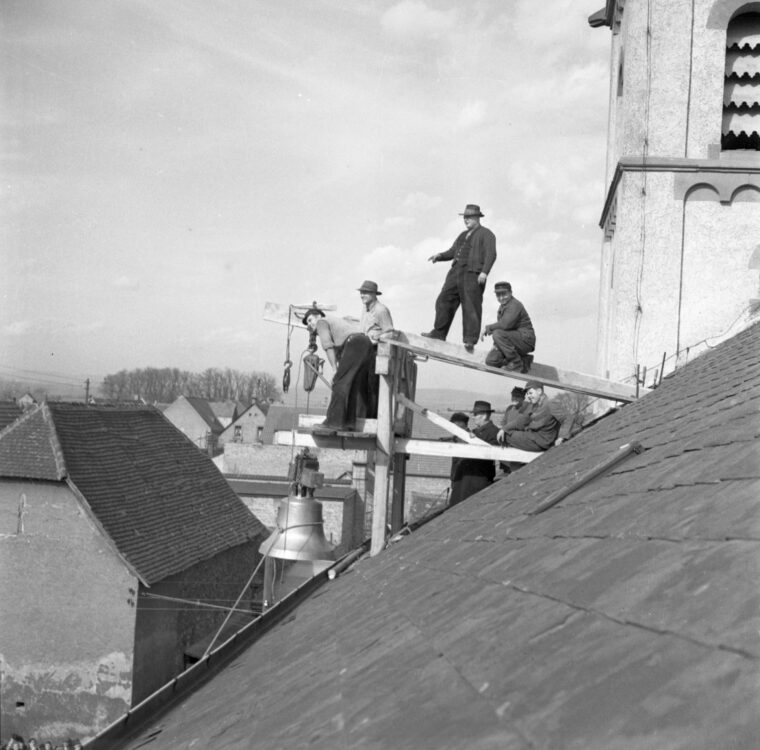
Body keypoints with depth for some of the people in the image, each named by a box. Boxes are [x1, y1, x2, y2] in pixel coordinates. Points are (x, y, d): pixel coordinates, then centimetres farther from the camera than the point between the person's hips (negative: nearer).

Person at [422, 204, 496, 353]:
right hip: (456, 272, 8)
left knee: (471, 306, -10)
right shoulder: (463, 235, 27)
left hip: (473, 274, -8)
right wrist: (440, 256, 6)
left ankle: (470, 340, -10)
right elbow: (452, 251, 26)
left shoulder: (486, 234, 3)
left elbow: (491, 254, -9)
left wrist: (484, 272, -22)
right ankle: (439, 333, 6)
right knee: (444, 300, 2)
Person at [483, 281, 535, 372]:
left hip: (525, 340, -9)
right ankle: (524, 361, 8)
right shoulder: (503, 306, 15)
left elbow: (505, 324, -31)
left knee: (498, 334, -30)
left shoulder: (515, 305, -17)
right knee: (490, 360, -5)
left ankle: (516, 364, -18)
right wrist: (497, 343, -2)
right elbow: (502, 325, 16)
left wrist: (487, 328, -17)